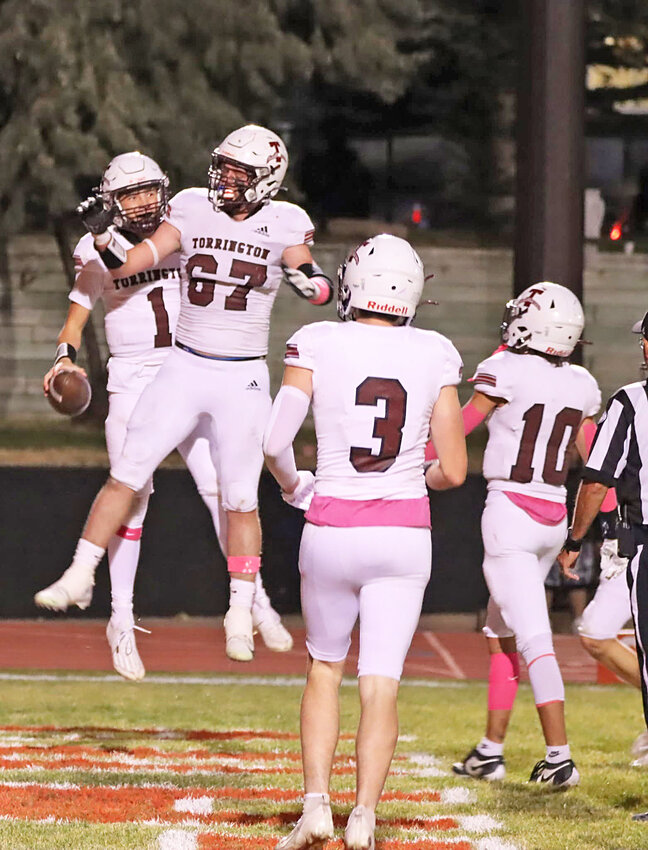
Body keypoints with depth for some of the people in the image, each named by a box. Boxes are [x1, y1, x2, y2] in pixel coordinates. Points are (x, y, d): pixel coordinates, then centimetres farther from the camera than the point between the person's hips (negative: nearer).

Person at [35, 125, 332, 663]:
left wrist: (307, 279, -32)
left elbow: (320, 291, -10)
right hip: (184, 370, 2)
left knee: (240, 500, 1)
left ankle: (241, 618, 11)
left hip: (243, 380, -2)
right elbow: (133, 264, -4)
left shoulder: (283, 225, -4)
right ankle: (80, 577, 10)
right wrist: (104, 238, -23)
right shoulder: (193, 210, 0)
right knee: (127, 475, -2)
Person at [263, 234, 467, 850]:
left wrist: (292, 485, 10)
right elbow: (453, 470, -2)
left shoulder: (317, 344, -6)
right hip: (403, 534, 0)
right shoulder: (435, 356, -2)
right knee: (380, 684, 4)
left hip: (331, 529, 0)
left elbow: (275, 441, -11)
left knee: (324, 668, 19)